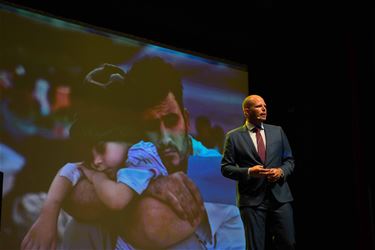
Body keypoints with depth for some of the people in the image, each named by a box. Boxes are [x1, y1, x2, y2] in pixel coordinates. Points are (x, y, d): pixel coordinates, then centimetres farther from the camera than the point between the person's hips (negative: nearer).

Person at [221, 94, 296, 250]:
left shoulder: (278, 131, 11)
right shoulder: (234, 137, 1)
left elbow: (289, 160, 14)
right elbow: (226, 168, -1)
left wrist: (281, 171, -7)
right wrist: (249, 172, -16)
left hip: (280, 196, 3)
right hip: (252, 199, -3)